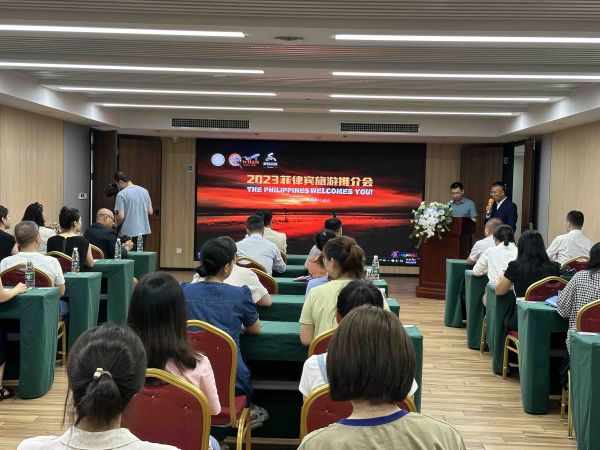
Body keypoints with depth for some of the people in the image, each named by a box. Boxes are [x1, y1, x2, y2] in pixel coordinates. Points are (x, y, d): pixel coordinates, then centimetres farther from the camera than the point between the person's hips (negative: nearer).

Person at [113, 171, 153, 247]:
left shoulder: (121, 194, -11)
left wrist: (116, 224, 6)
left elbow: (121, 216, -14)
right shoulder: (144, 191, 6)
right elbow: (150, 212, 9)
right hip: (144, 231, 6)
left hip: (129, 233, -6)